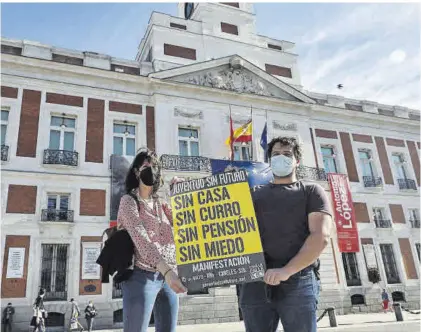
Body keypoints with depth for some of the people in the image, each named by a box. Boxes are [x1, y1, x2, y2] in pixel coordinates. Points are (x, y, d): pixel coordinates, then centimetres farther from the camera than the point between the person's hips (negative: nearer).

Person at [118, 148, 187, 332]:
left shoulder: (160, 203, 16)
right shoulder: (129, 200, -4)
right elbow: (140, 239, -20)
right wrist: (166, 270, -32)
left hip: (167, 277, 6)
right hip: (142, 276, -6)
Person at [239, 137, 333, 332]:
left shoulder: (311, 192, 11)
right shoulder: (255, 194, 19)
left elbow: (321, 236, -3)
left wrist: (287, 271, -15)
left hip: (297, 282, -2)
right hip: (255, 283, 2)